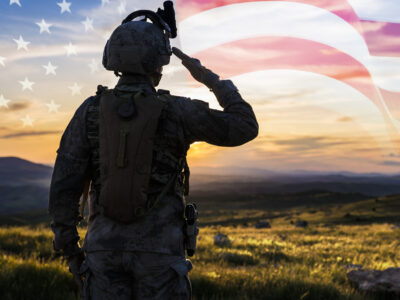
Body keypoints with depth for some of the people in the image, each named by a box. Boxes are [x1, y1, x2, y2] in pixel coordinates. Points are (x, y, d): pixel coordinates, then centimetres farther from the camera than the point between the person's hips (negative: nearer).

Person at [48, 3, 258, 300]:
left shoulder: (90, 111, -1)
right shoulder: (177, 111, -7)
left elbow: (64, 182, -3)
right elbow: (245, 128, 1)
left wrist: (68, 247, 7)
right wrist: (210, 78, 9)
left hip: (106, 245, 2)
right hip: (158, 248, -2)